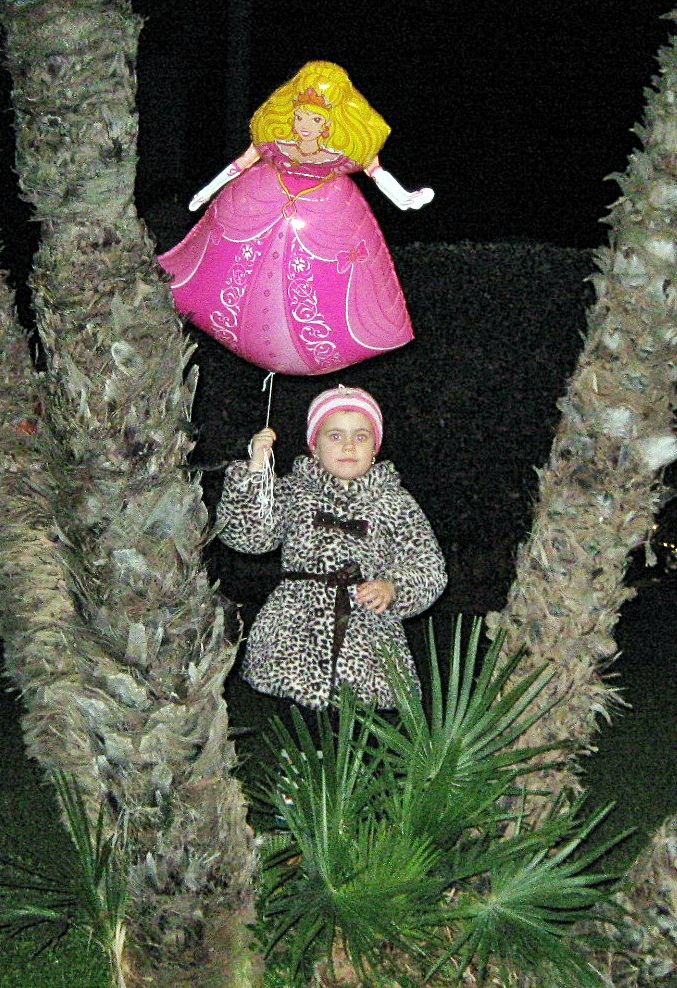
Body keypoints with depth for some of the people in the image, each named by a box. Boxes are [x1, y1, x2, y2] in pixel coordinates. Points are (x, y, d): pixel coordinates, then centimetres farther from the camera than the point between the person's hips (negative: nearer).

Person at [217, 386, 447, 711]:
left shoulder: (395, 503, 10)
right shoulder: (293, 492, 10)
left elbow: (429, 566, 6)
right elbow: (243, 534, -1)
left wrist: (393, 588, -13)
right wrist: (254, 472, -8)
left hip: (368, 630, 0)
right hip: (294, 627, 0)